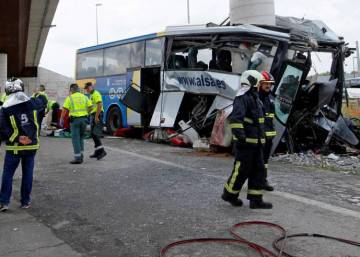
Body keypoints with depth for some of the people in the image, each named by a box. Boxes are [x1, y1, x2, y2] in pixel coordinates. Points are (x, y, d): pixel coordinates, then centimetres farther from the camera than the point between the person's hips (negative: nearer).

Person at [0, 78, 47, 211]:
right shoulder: (31, 102, -3)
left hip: (14, 147, -2)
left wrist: (16, 138, -9)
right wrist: (40, 95, 38)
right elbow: (43, 101, 18)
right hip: (31, 145, 2)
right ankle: (25, 201, 17)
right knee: (28, 173, 10)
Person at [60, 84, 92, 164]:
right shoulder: (84, 97, 8)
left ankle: (77, 158, -2)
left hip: (75, 119, -4)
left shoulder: (70, 98, -3)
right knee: (81, 138, 17)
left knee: (75, 139, 0)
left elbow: (64, 110, -8)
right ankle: (81, 156, 17)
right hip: (84, 119, 4)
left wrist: (61, 119, 0)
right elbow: (90, 107, 3)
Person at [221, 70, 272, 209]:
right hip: (245, 142, -10)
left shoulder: (254, 98, 19)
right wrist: (240, 136, -33)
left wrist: (261, 137, 27)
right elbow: (236, 118, -27)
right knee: (242, 170, -1)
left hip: (256, 142, 10)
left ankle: (256, 199, 13)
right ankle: (229, 194, 17)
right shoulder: (242, 98, -13)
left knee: (258, 170, 8)